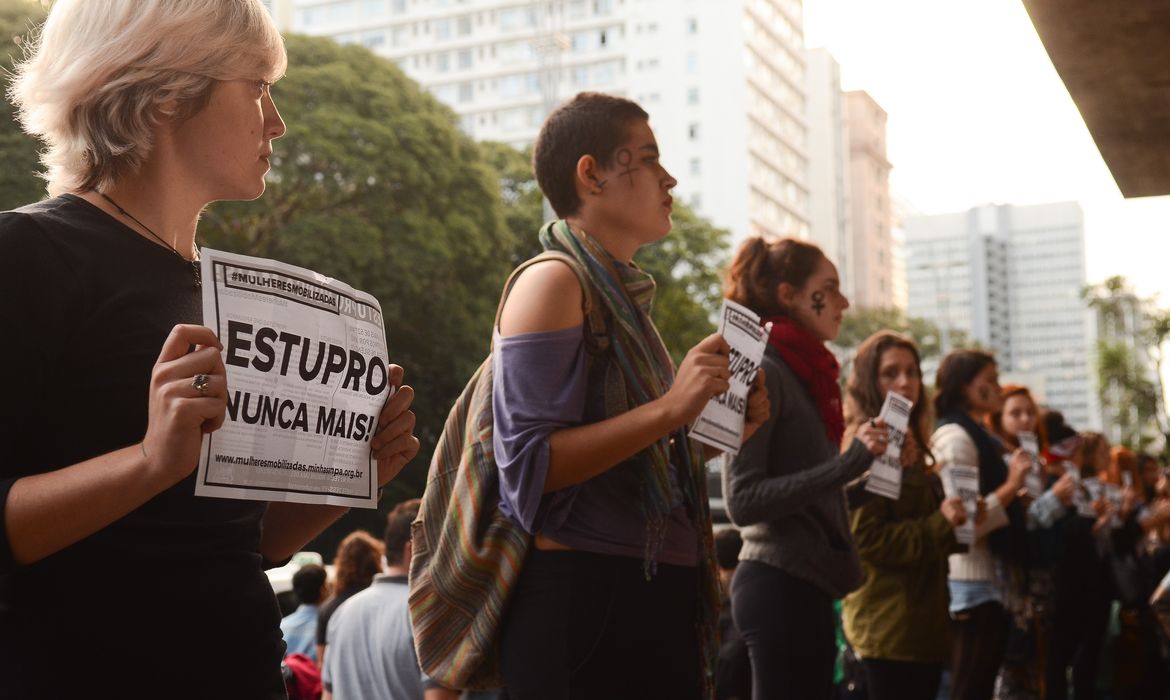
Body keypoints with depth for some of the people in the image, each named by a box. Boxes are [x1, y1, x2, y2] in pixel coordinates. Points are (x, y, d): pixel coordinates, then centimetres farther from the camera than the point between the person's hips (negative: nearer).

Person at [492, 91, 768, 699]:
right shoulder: (553, 283, -9)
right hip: (585, 597, -8)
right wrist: (669, 409, -23)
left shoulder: (623, 296, 17)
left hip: (660, 599, 9)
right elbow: (529, 465, -20)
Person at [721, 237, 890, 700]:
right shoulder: (763, 372, -12)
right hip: (780, 586, -9)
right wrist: (848, 463, -23)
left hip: (804, 584, 9)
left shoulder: (802, 374, 14)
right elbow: (743, 499, -20)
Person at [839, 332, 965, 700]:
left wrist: (953, 522, 11)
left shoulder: (909, 446, 17)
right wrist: (938, 526, -21)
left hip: (924, 620, 9)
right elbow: (865, 537, -20)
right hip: (889, 625, -9)